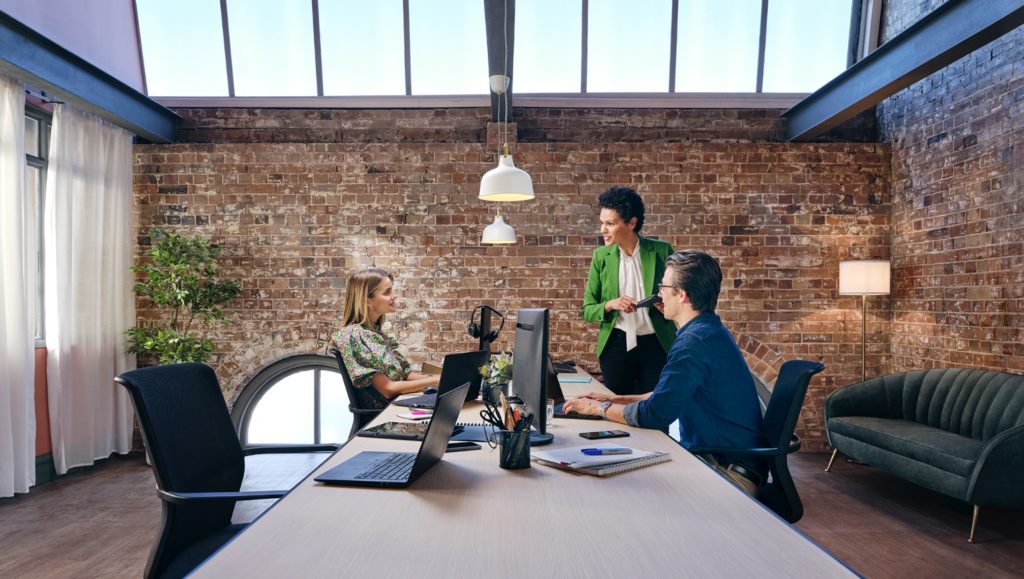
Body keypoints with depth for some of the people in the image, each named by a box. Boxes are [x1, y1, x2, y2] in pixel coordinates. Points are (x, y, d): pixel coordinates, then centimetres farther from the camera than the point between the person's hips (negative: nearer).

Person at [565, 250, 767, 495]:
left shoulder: (694, 341, -24)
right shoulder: (709, 329, 11)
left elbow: (654, 414, -25)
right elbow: (667, 394, 19)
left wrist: (599, 408, -10)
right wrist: (613, 400, 12)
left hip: (732, 472, -9)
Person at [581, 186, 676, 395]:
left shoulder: (661, 251, -3)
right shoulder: (601, 256, 2)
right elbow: (587, 310, 4)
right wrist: (609, 305, -15)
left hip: (656, 345, -1)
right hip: (616, 345, 1)